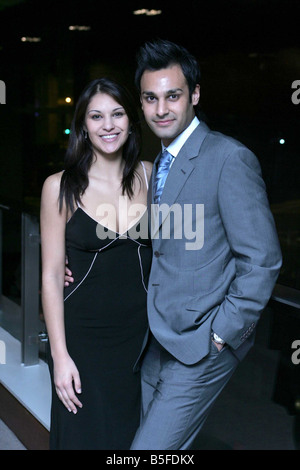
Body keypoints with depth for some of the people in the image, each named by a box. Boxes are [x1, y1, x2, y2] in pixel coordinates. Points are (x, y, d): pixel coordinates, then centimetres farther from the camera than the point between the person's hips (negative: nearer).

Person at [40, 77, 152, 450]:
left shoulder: (150, 175, 0)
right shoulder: (60, 187, -8)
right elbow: (51, 276, -7)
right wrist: (59, 355, -9)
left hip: (142, 333, 3)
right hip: (83, 335, -2)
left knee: (136, 435, 15)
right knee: (85, 436, 10)